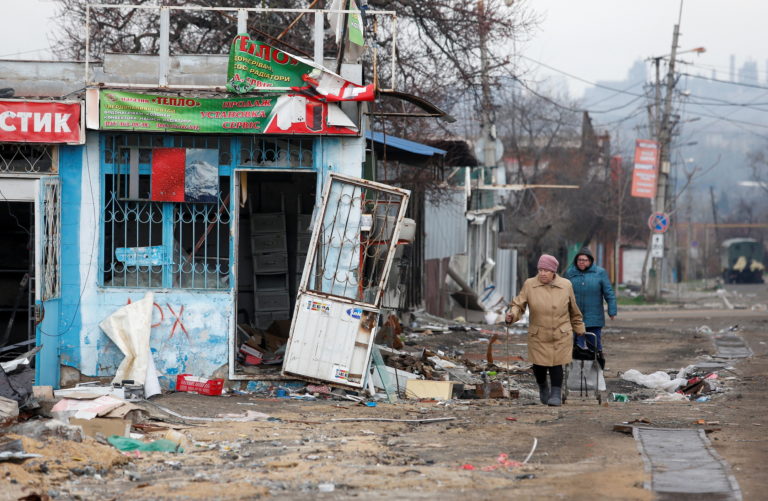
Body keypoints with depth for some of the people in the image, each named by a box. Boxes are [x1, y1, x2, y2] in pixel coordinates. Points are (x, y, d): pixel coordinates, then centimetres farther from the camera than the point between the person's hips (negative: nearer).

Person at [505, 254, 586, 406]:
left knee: (555, 365, -6)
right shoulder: (529, 285, -4)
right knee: (539, 366, 5)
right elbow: (518, 305, -4)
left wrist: (579, 329, 20)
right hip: (538, 335, 1)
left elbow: (574, 310, 11)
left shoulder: (565, 285, -2)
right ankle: (543, 388, 34)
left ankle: (556, 394, 7)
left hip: (560, 335, -1)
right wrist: (512, 314, -25)